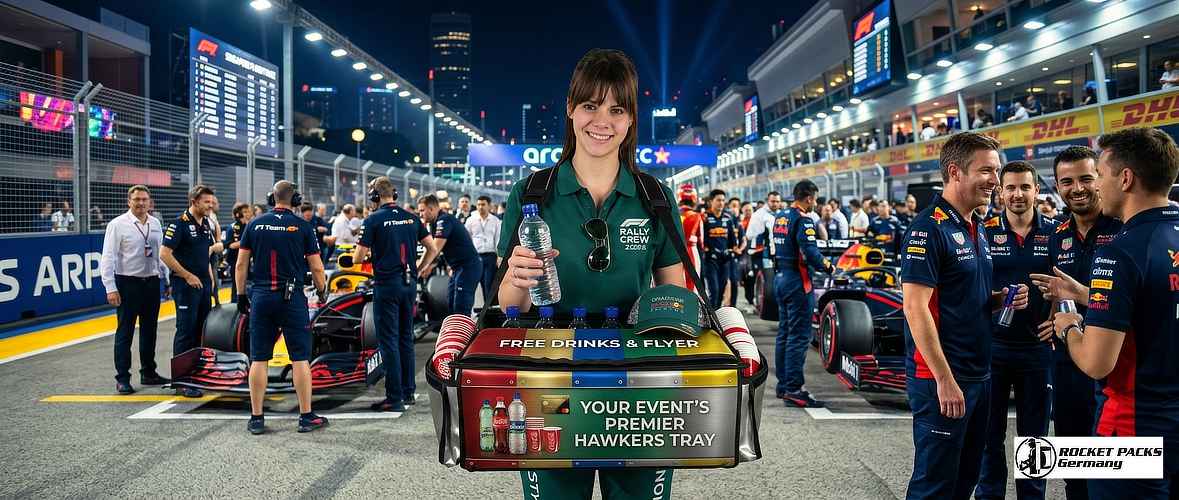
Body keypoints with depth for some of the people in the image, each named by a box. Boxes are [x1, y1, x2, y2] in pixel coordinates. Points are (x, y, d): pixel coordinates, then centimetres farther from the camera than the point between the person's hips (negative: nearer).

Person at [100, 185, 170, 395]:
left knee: (149, 331, 14)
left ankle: (148, 373, 26)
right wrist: (111, 288, -15)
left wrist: (167, 280, 10)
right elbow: (108, 258, -9)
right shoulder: (118, 225, -7)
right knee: (125, 332, 1)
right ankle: (122, 379, 9)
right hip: (128, 284, -5)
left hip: (152, 283, 5)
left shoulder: (155, 224, 8)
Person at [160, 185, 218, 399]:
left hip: (204, 284, 8)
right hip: (186, 284, -8)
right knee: (186, 331, -5)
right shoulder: (179, 224, -11)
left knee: (202, 330, 12)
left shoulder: (205, 224, 13)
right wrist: (188, 276, -16)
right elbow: (164, 254, -16)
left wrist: (210, 276, 12)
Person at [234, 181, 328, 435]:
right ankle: (306, 416, 7)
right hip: (292, 298, -2)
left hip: (261, 297, 3)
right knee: (300, 358, 3)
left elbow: (241, 264, 5)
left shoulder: (255, 224, 5)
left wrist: (241, 295, 14)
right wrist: (322, 291, 14)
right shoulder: (303, 226, -2)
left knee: (259, 359, 7)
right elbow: (316, 267, -2)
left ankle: (256, 418, 12)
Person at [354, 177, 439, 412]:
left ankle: (395, 398, -1)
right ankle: (408, 392, 21)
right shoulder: (412, 218, 7)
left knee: (389, 341, -1)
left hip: (386, 284, -5)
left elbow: (359, 256, -8)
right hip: (409, 284, 5)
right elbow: (433, 249, 9)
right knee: (406, 338, 15)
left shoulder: (373, 220, -9)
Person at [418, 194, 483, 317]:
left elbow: (434, 249, -21)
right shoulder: (437, 222, 15)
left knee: (461, 309, -11)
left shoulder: (444, 220, -16)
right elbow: (436, 250, 19)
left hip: (468, 266, -10)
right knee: (451, 305, 12)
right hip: (459, 268, 10)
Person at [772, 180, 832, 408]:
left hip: (780, 277, 9)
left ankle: (782, 384, 22)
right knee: (799, 336, -6)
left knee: (784, 333, 15)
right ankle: (793, 389, -6)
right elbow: (810, 252, -24)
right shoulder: (803, 220, -15)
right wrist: (826, 265, -7)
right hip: (797, 280, -9)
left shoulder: (780, 216, 12)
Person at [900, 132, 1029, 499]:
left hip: (979, 376, 9)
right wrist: (945, 380, -23)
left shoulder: (978, 228, 13)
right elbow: (915, 308, -21)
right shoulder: (929, 229, -15)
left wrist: (1002, 299, 2)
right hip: (941, 379, -9)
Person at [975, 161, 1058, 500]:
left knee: (1034, 434, 12)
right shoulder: (984, 232, -2)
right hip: (992, 345, -1)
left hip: (1038, 346, 1)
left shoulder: (1055, 233, 1)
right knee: (990, 433, 9)